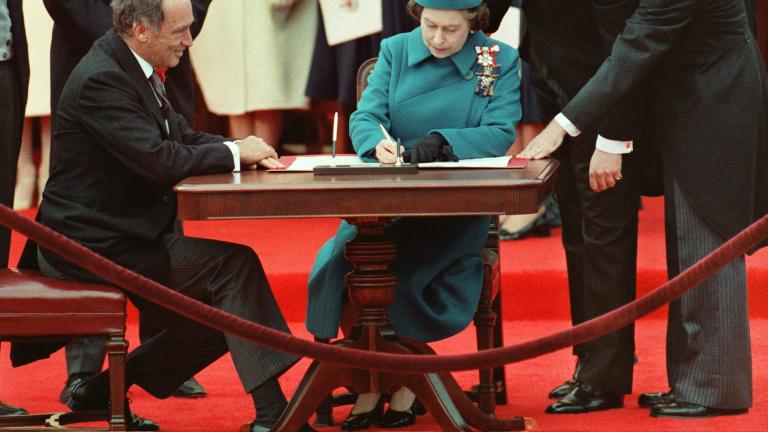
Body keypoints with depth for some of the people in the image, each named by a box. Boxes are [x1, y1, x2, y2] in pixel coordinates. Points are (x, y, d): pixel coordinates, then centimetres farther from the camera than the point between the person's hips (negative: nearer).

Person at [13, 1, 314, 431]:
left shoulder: (137, 71, 10)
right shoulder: (101, 79, -21)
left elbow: (182, 137, 15)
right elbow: (158, 159, -28)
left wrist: (242, 150, -3)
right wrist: (234, 153, -15)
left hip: (118, 237, 11)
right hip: (95, 245, -11)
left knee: (217, 324, 12)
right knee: (234, 263, -19)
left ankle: (99, 392, 23)